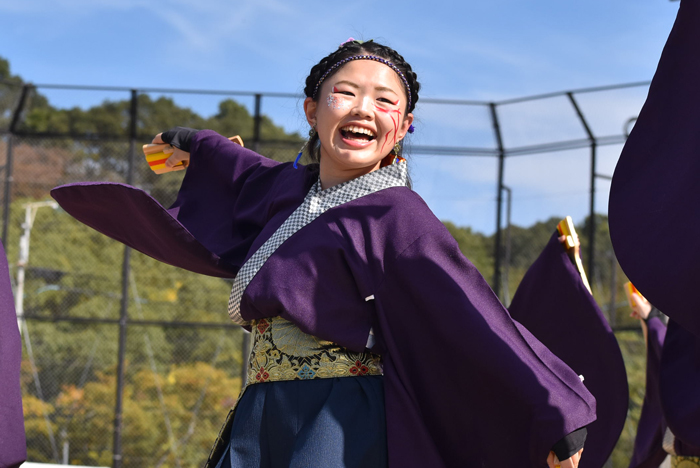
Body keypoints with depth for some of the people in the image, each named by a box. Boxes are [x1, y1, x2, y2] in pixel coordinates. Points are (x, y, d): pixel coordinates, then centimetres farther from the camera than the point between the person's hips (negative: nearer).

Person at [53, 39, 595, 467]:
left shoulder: (397, 217, -10)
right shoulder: (291, 188, 11)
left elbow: (475, 317, -15)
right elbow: (252, 178, 38)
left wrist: (555, 417, -20)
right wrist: (198, 147, 55)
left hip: (345, 418, -7)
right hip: (263, 413, 8)